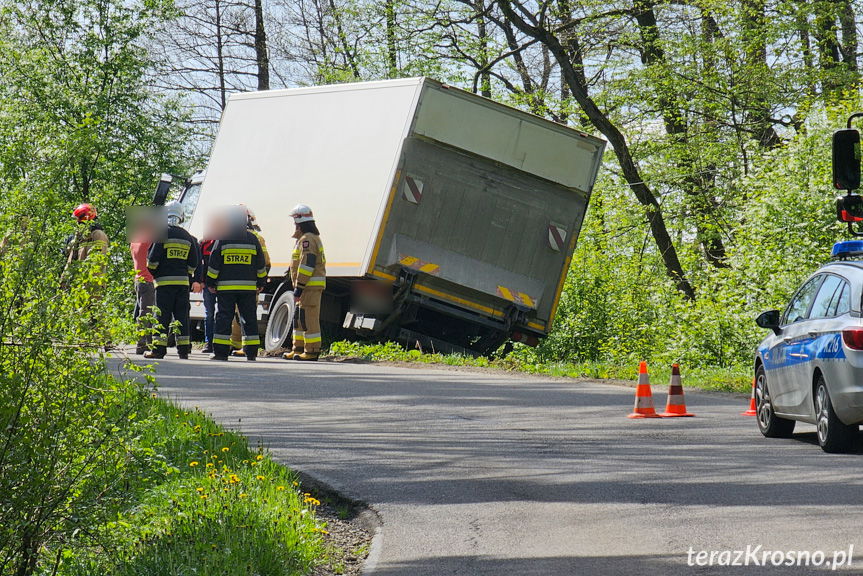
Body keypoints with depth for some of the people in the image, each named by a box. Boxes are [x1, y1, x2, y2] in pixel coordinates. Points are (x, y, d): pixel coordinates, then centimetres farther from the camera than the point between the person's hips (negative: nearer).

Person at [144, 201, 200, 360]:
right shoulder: (188, 237, 10)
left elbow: (152, 258, -8)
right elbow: (194, 262, 12)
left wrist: (153, 273, 9)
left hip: (164, 281, -4)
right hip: (183, 281, 4)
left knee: (162, 316, -2)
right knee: (182, 315, 7)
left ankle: (159, 348, -5)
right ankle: (183, 349, 6)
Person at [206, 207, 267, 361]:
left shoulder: (222, 239, -2)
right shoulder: (252, 239, 4)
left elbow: (214, 263, -1)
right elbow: (261, 265, 10)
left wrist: (211, 283, 8)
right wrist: (261, 283, 20)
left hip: (226, 286, -2)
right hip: (248, 287, 2)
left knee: (224, 318, 2)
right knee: (249, 319, 7)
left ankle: (221, 352, -1)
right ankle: (251, 353, 6)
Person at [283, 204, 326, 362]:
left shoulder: (307, 239, -13)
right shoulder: (314, 238, 20)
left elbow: (307, 264, -21)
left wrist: (299, 288, -21)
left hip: (309, 285, -11)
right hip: (311, 286, 11)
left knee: (309, 318, -9)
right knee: (299, 318, 15)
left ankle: (312, 351, -7)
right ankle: (299, 349, 20)